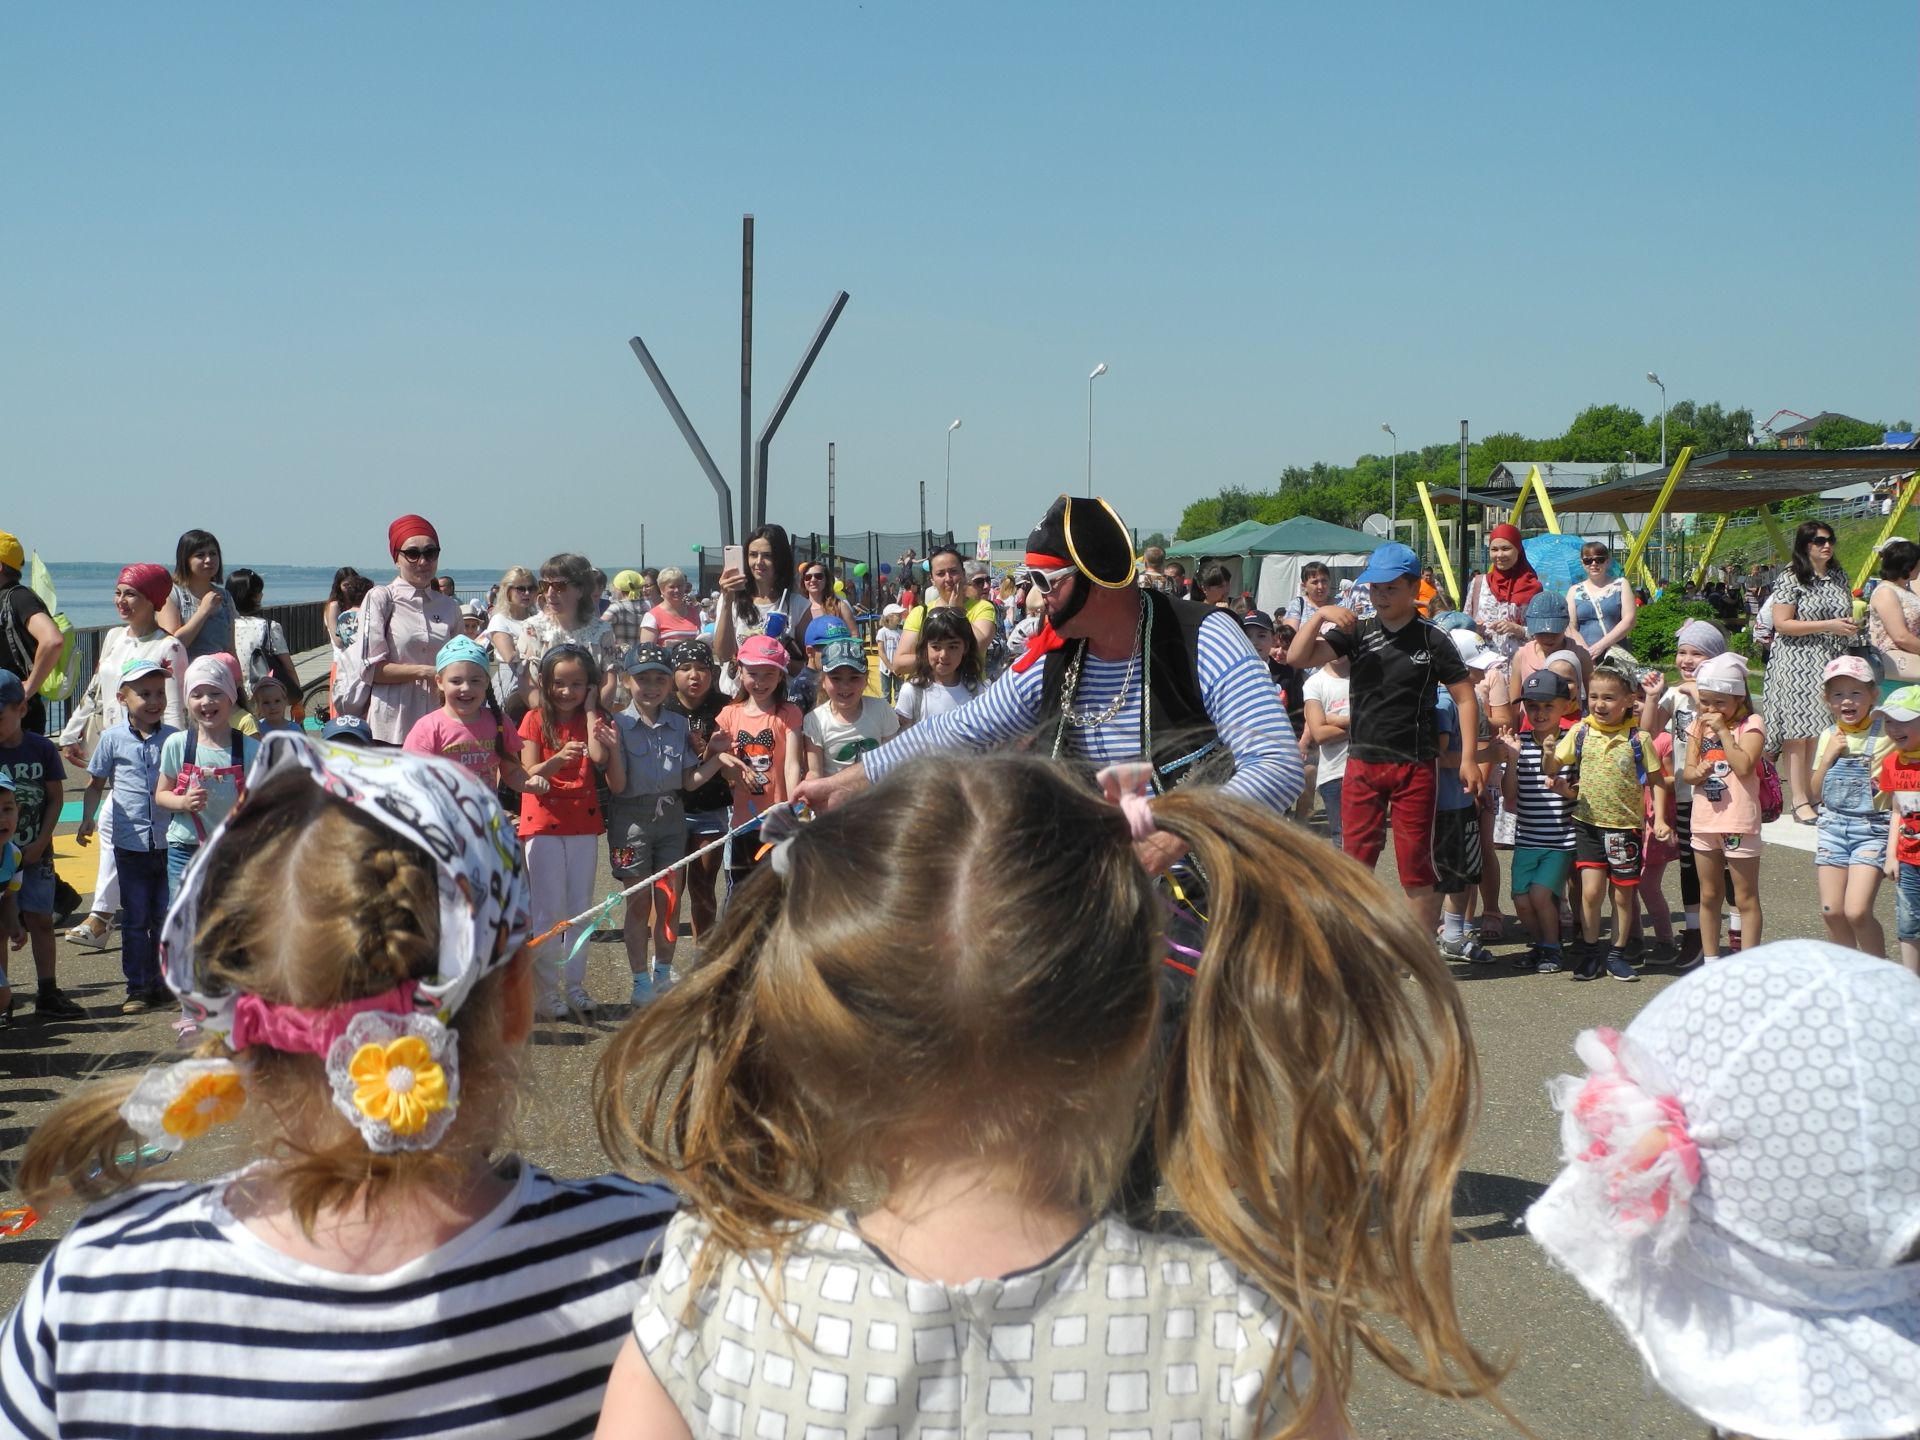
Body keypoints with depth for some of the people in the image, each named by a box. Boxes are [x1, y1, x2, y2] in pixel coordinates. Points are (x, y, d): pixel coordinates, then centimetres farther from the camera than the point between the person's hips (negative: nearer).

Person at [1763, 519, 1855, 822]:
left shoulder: (1839, 577, 14)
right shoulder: (1791, 580, -6)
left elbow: (1847, 612, 28)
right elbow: (1781, 624, -13)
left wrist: (1851, 626, 6)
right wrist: (1828, 626, -16)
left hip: (1832, 664, 6)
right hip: (1798, 665, -6)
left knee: (1825, 733, 2)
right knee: (1798, 733, -7)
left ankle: (1816, 796, 8)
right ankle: (1800, 802, -8)